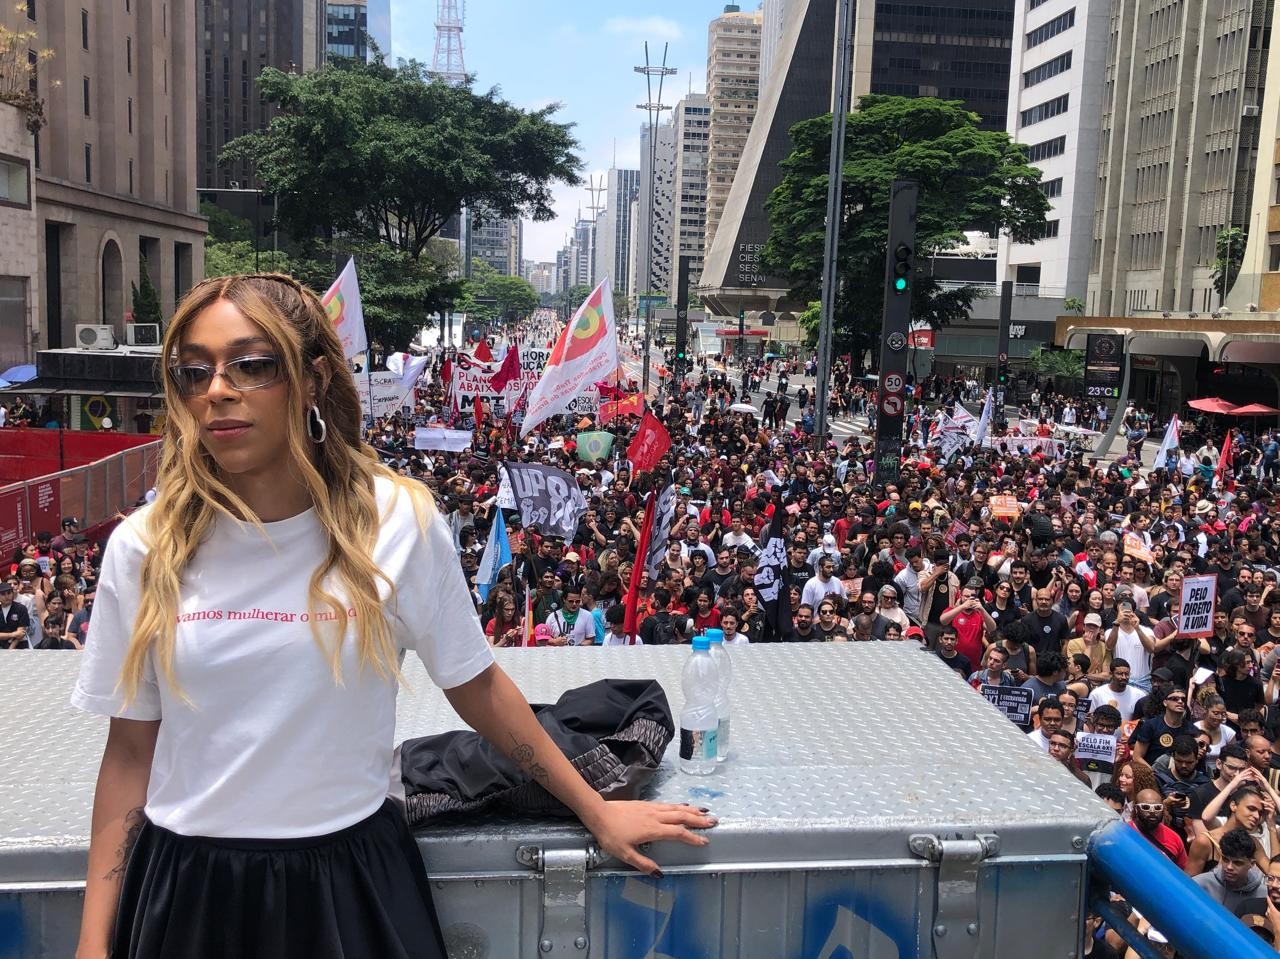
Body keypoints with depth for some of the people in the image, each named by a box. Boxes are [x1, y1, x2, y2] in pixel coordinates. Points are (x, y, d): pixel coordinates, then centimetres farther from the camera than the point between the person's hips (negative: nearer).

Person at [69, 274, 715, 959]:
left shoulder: (396, 523, -12)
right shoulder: (144, 548, -6)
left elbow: (474, 683, -1)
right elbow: (130, 750, 1)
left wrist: (596, 812, 4)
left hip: (350, 879, -2)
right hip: (184, 886, 2)